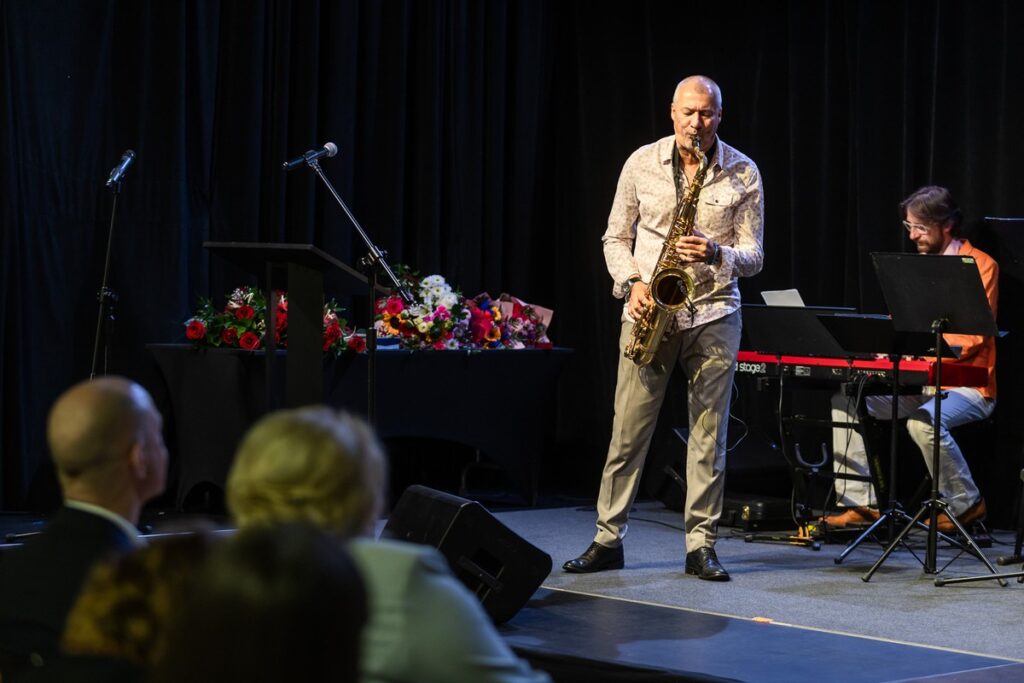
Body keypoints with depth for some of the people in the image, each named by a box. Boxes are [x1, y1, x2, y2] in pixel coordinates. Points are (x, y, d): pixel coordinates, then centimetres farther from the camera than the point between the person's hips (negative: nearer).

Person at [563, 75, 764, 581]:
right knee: (627, 431, 1)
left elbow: (754, 256, 2)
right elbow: (615, 236, 9)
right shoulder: (642, 164, 3)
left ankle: (701, 546, 8)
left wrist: (717, 253, -19)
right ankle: (607, 540, 9)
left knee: (709, 436, 1)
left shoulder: (743, 174, 1)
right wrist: (631, 283, -8)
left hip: (714, 315, 0)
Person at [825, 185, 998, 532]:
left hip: (966, 384, -8)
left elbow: (973, 338, -17)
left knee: (923, 421, -36)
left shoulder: (981, 266, -8)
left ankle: (965, 504, -13)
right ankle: (860, 503, -8)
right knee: (846, 399, -7)